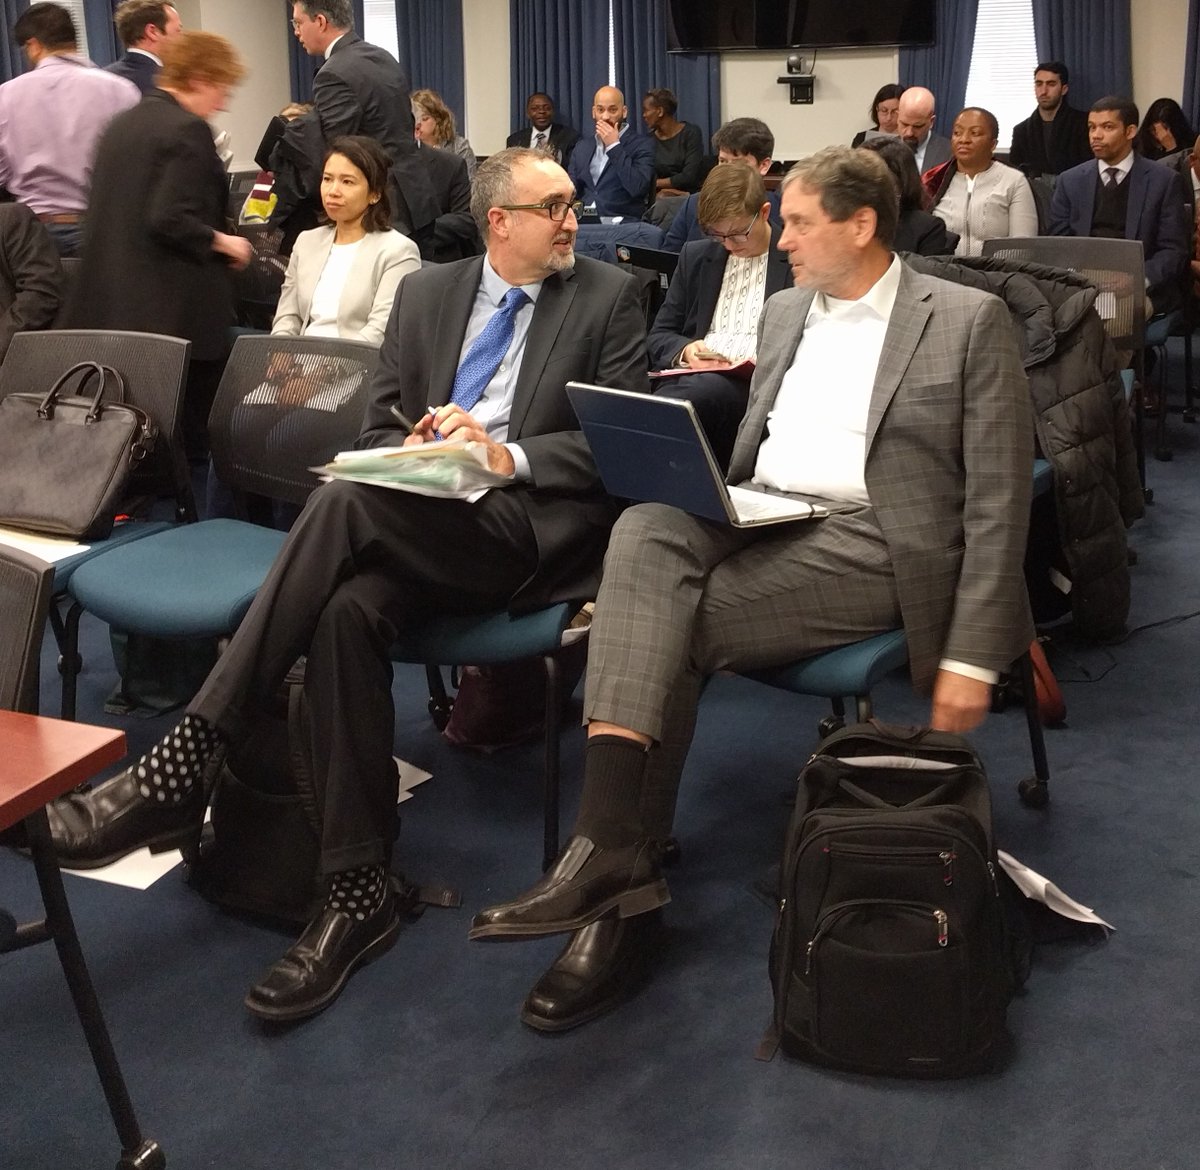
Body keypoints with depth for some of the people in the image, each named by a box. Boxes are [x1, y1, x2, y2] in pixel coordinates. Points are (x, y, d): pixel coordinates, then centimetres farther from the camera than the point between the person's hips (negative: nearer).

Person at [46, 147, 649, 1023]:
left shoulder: (607, 297, 11)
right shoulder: (426, 294, 22)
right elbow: (379, 428, 20)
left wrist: (510, 456, -13)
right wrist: (415, 450, -5)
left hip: (532, 528, -4)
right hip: (421, 519, 4)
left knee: (346, 502, -32)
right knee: (349, 609, -33)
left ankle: (180, 768, -32)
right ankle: (360, 895, -25)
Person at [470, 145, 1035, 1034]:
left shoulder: (970, 322, 0)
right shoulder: (785, 311, 19)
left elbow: (996, 500, -5)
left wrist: (972, 657, -12)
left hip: (871, 542, -5)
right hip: (762, 522, 5)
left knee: (671, 619, -27)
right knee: (646, 529, -28)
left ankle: (620, 862, -18)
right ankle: (611, 846, -37)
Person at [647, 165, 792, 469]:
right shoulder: (696, 257, 20)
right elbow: (658, 336, 20)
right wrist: (684, 349, -3)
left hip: (756, 386, -3)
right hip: (691, 376, 3)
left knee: (708, 387, -38)